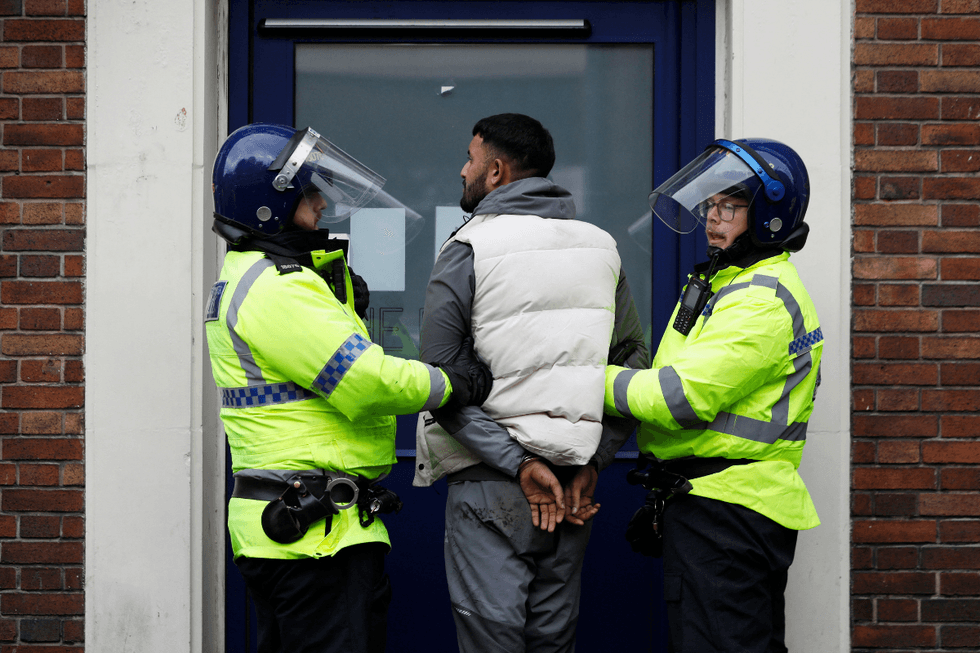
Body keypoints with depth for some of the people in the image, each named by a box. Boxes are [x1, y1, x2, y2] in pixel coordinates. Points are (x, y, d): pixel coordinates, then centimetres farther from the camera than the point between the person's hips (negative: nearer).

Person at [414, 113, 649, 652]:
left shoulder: (467, 251, -6)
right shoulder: (602, 248, 9)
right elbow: (633, 361, 6)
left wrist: (518, 464, -13)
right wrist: (591, 462, 2)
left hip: (489, 485, -5)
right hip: (572, 480, 5)